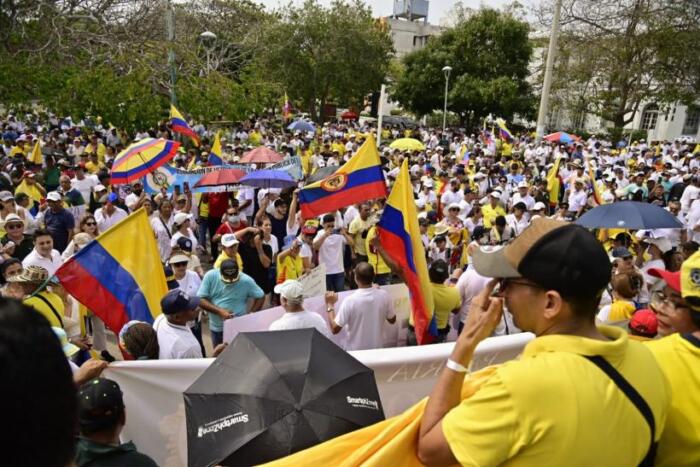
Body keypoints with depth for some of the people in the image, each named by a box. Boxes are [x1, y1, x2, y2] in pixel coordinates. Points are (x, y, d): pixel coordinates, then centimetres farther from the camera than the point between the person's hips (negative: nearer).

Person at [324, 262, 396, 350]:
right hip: (377, 349, 3)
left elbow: (335, 329, -17)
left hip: (355, 351, -3)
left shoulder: (350, 301, -24)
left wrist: (330, 305, -5)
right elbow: (392, 320, 4)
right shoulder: (384, 295, -14)